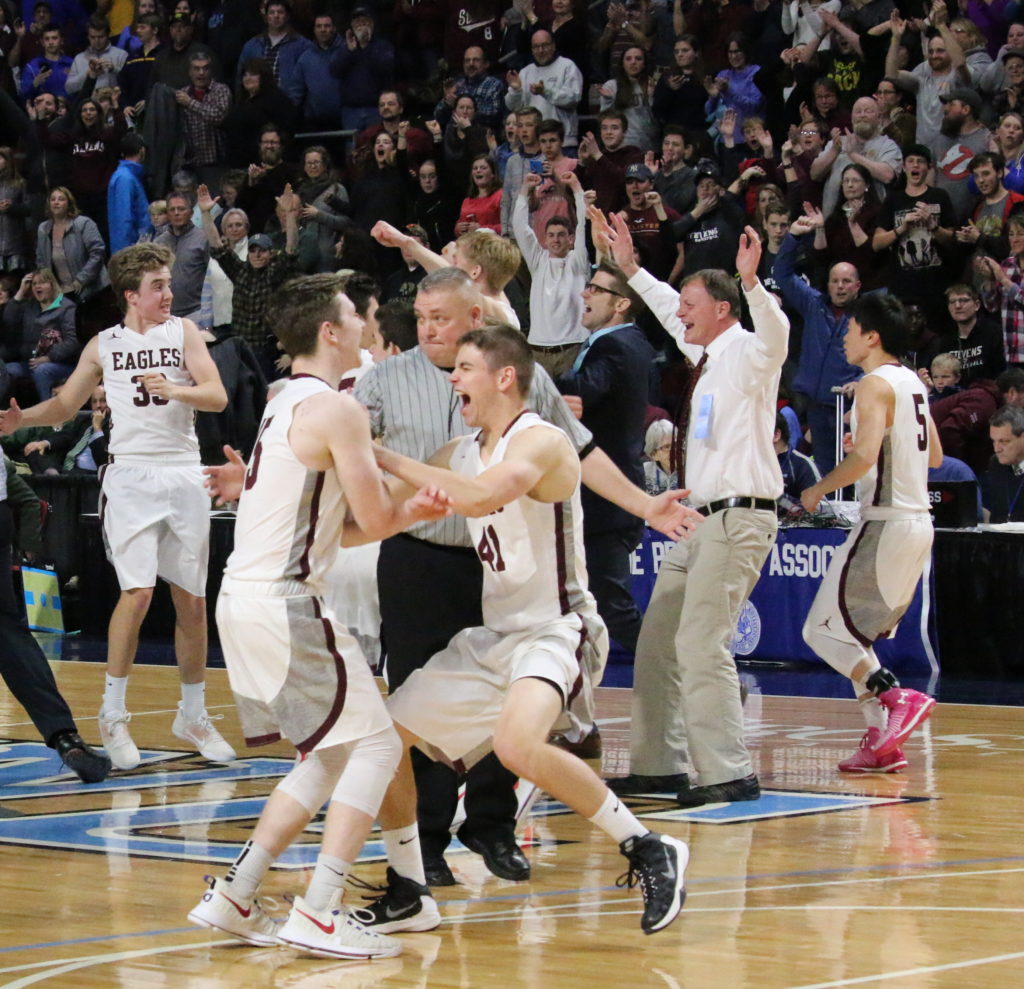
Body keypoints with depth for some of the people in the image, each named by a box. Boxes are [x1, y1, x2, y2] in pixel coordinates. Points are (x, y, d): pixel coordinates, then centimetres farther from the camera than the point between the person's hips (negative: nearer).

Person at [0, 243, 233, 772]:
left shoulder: (184, 332, 5)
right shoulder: (103, 345, 8)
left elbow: (217, 396, -5)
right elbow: (64, 405, 15)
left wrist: (173, 389, -23)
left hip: (184, 474, 1)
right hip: (131, 474, -1)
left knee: (192, 601, 6)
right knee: (137, 592, -14)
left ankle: (193, 714, 19)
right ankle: (112, 714, -2)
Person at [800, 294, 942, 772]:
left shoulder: (875, 385, -12)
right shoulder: (912, 383, 15)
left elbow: (865, 456, -25)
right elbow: (934, 456, 24)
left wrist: (817, 490, -12)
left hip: (886, 523, -9)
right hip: (918, 522, 9)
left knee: (824, 631, -5)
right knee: (855, 634, 16)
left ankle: (897, 697, -18)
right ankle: (882, 742, 10)